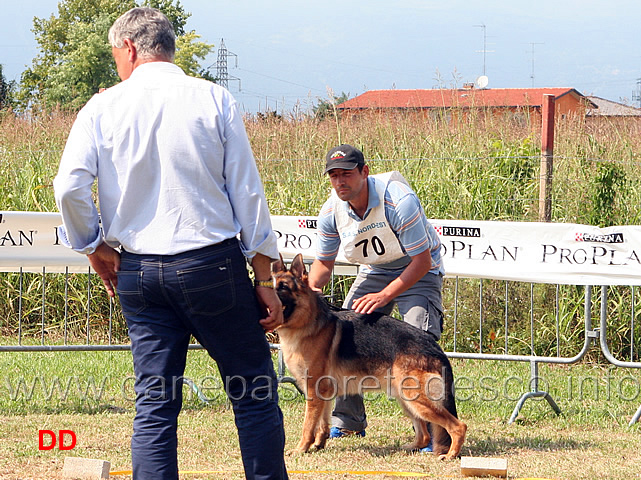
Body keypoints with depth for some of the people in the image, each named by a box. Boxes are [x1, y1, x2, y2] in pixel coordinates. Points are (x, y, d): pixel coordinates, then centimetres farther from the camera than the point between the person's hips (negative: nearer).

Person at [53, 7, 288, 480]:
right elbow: (247, 191, -2)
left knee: (155, 404, 7)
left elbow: (70, 188, -9)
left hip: (137, 272, 2)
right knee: (255, 394, 5)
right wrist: (265, 279, 2)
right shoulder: (212, 99, 0)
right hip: (212, 264, -2)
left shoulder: (103, 108, 1)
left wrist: (96, 247, 9)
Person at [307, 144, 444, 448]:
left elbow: (422, 261, -27)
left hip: (417, 271, -6)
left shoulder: (399, 201, -32)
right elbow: (323, 262, 1)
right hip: (373, 272, 6)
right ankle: (349, 420, 13)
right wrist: (311, 289, -21)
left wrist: (384, 296, -35)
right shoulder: (332, 212, -14)